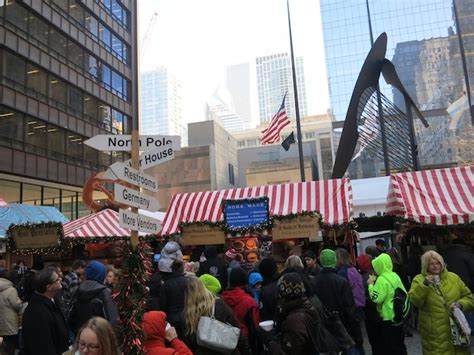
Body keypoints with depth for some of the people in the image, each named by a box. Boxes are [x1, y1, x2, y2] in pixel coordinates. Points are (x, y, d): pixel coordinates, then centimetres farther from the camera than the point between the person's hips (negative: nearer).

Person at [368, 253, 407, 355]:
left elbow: (376, 299, -20)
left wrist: (371, 284, -11)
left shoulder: (381, 279, -20)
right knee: (400, 344, 20)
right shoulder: (395, 276, 5)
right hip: (399, 315, 8)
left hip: (388, 317, -8)